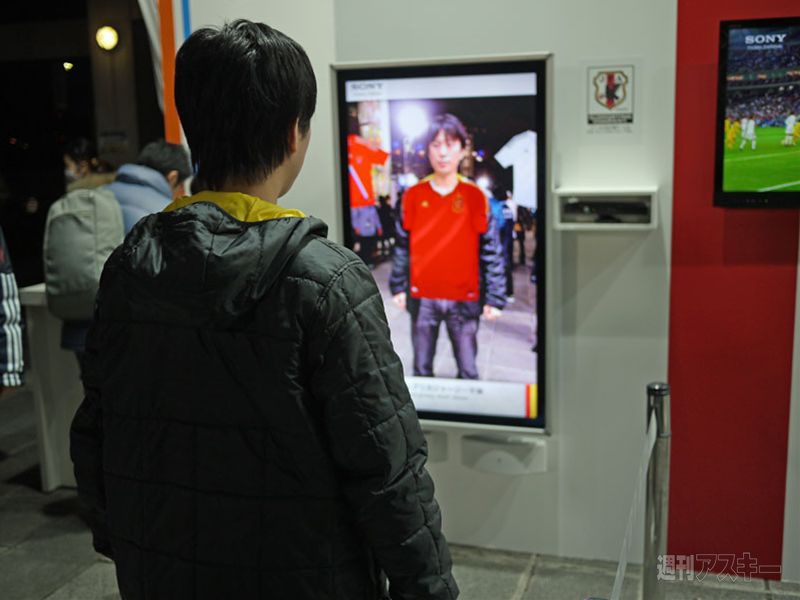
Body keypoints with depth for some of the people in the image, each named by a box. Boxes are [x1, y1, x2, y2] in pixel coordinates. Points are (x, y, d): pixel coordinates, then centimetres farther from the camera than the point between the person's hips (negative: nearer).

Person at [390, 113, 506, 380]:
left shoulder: (475, 197, -3)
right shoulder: (413, 195, 1)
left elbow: (491, 251, -3)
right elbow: (403, 245, 7)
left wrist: (495, 297, -5)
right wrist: (398, 286, 6)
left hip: (464, 299, -1)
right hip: (422, 298, 2)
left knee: (468, 371, 5)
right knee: (421, 370, 13)